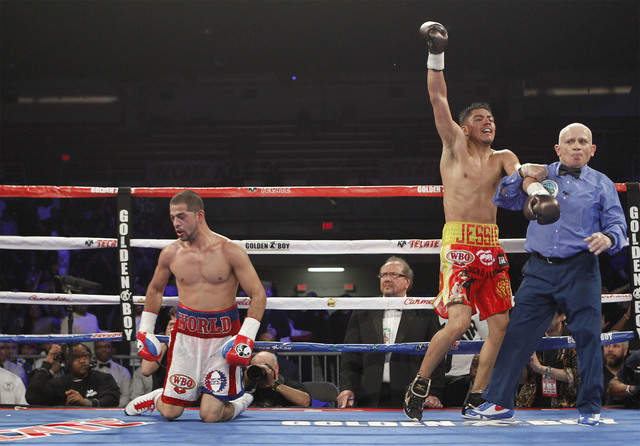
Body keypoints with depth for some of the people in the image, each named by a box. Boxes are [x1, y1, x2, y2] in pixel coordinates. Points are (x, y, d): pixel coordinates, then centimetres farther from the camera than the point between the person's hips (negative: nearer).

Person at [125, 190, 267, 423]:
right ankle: (159, 397, 38)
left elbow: (258, 295, -6)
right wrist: (144, 330, 16)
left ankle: (240, 402, 26)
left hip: (223, 335, -3)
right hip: (186, 334, 3)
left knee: (210, 415, -7)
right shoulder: (170, 254, 1)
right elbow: (155, 290, 20)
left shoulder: (229, 251, -9)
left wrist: (246, 337, -16)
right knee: (170, 413, 2)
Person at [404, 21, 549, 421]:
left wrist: (529, 177, -26)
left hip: (492, 246, 5)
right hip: (459, 242, -5)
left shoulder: (502, 158, 17)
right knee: (459, 321, -18)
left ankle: (476, 400, 10)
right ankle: (418, 386, 0)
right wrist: (436, 56, -10)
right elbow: (438, 99, -3)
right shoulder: (455, 146, 6)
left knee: (501, 323, 0)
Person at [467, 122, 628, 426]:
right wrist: (520, 174, -1)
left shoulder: (601, 184, 10)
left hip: (580, 272, -2)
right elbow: (503, 199, 17)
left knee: (587, 336, -6)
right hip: (540, 270, 2)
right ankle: (499, 401, 4)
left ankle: (590, 407, 5)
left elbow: (618, 224, 6)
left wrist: (608, 238, -18)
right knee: (518, 333, -1)